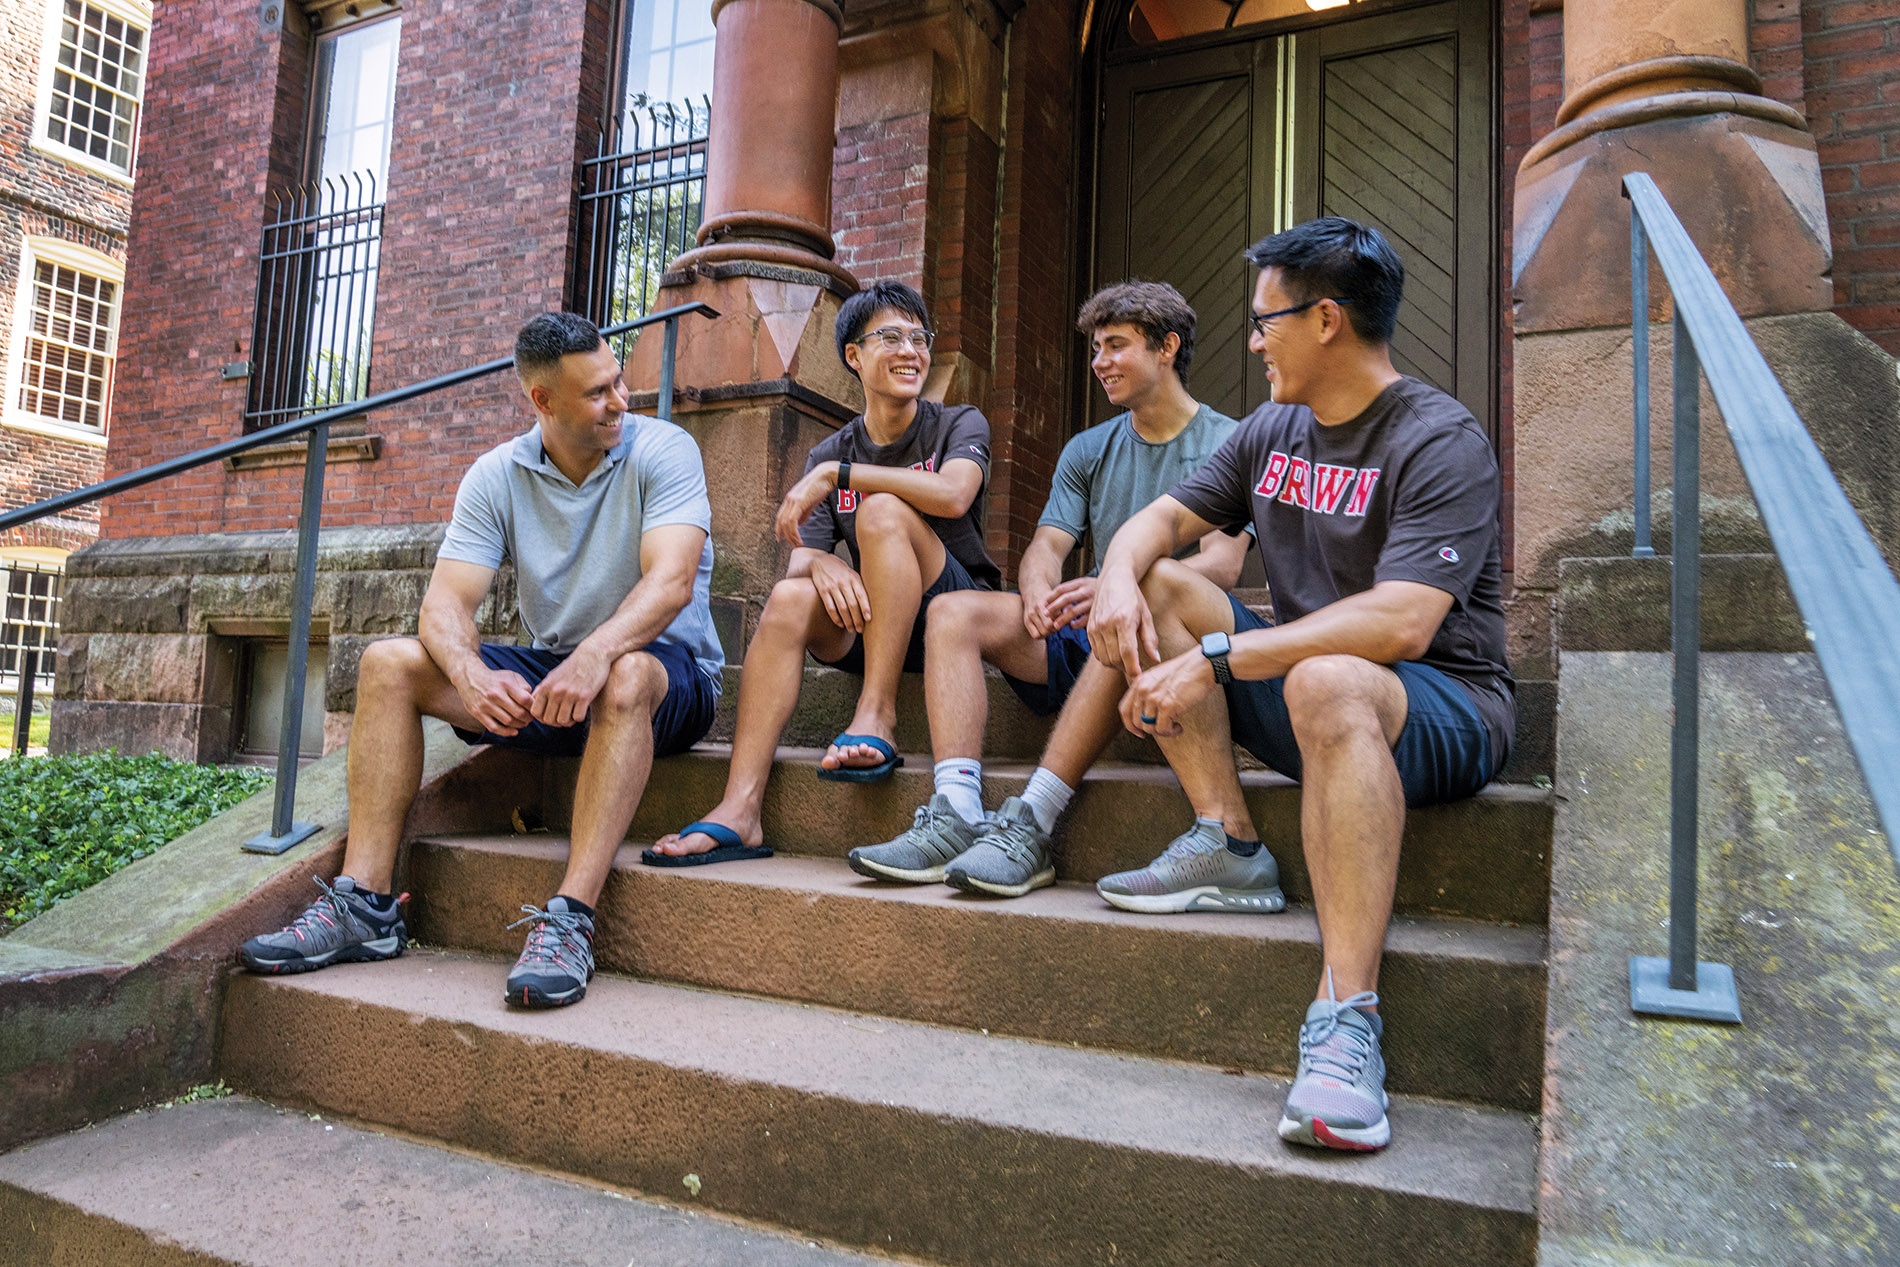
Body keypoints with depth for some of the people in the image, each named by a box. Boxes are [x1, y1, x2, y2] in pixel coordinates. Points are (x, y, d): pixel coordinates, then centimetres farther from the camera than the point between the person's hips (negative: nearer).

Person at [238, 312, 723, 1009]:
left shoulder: (662, 450, -10)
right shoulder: (497, 476, 1)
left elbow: (672, 580, -26)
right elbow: (447, 601, -9)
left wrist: (597, 652, -45)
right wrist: (470, 672, -33)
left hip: (667, 671, -4)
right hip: (545, 674, 5)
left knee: (625, 677, -39)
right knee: (388, 663, -10)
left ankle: (570, 919, -40)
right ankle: (365, 904, -13)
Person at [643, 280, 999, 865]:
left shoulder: (960, 424, 2)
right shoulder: (829, 452, 10)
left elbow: (952, 495, -23)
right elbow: (799, 558, -1)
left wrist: (835, 474, -21)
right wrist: (819, 564, -26)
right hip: (869, 628, 3)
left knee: (882, 512, -27)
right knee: (789, 597, -27)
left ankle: (877, 718, -30)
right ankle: (739, 810, -36)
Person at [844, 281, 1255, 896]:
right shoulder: (1088, 450, 18)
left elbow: (1222, 565, -13)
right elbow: (1046, 545, 6)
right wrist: (1039, 590, -21)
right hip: (1088, 639, 5)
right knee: (953, 610, -15)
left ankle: (1029, 828, -41)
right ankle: (956, 816, -31)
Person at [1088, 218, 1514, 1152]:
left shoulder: (1439, 442, -15)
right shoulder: (1272, 430, 9)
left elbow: (1400, 625, -28)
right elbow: (1163, 519, 9)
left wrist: (1215, 659, -30)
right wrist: (1119, 576, -15)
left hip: (1442, 704, -7)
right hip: (1300, 694, 8)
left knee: (1328, 683, -40)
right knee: (1156, 586, -3)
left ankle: (1346, 1020, -38)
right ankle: (1227, 838, -12)